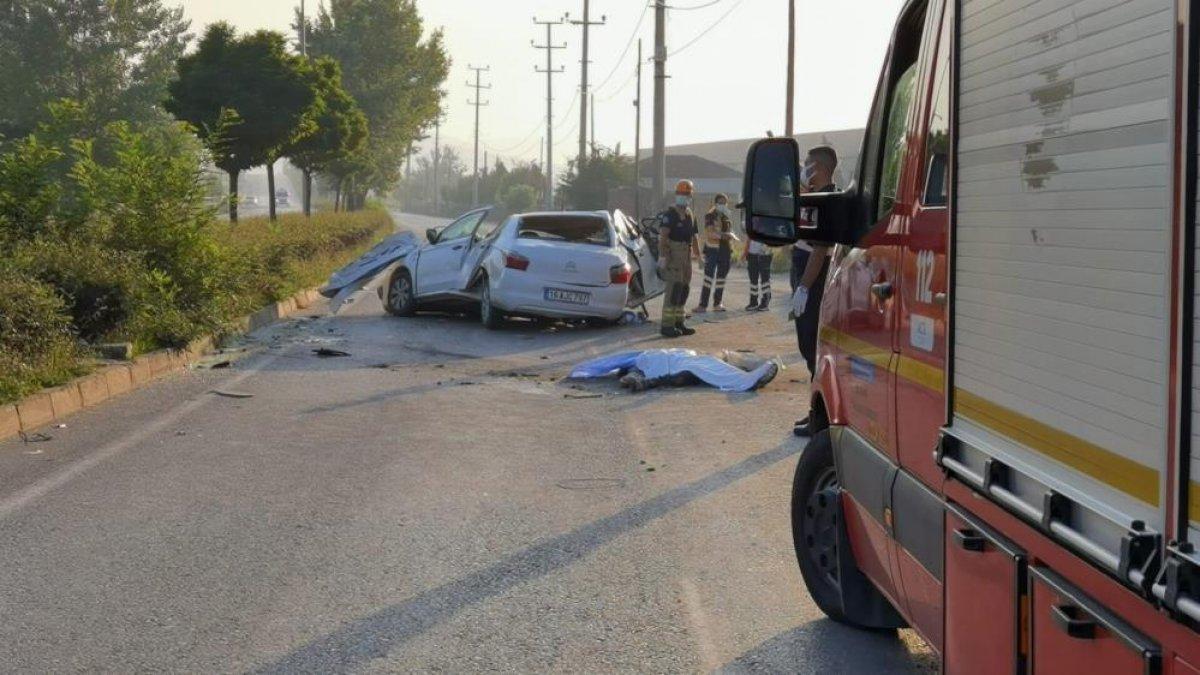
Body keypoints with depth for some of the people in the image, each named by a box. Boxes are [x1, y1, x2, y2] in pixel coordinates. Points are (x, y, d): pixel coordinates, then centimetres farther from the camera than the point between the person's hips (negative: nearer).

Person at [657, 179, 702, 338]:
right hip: (672, 255, -8)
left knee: (684, 289, 12)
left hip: (686, 256, 8)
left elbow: (694, 237, 22)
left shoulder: (691, 216, 15)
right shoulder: (669, 215, -10)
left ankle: (679, 323, 22)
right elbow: (663, 236, -19)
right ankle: (667, 326, -13)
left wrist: (698, 255, 19)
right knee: (674, 289, -13)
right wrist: (662, 256, -27)